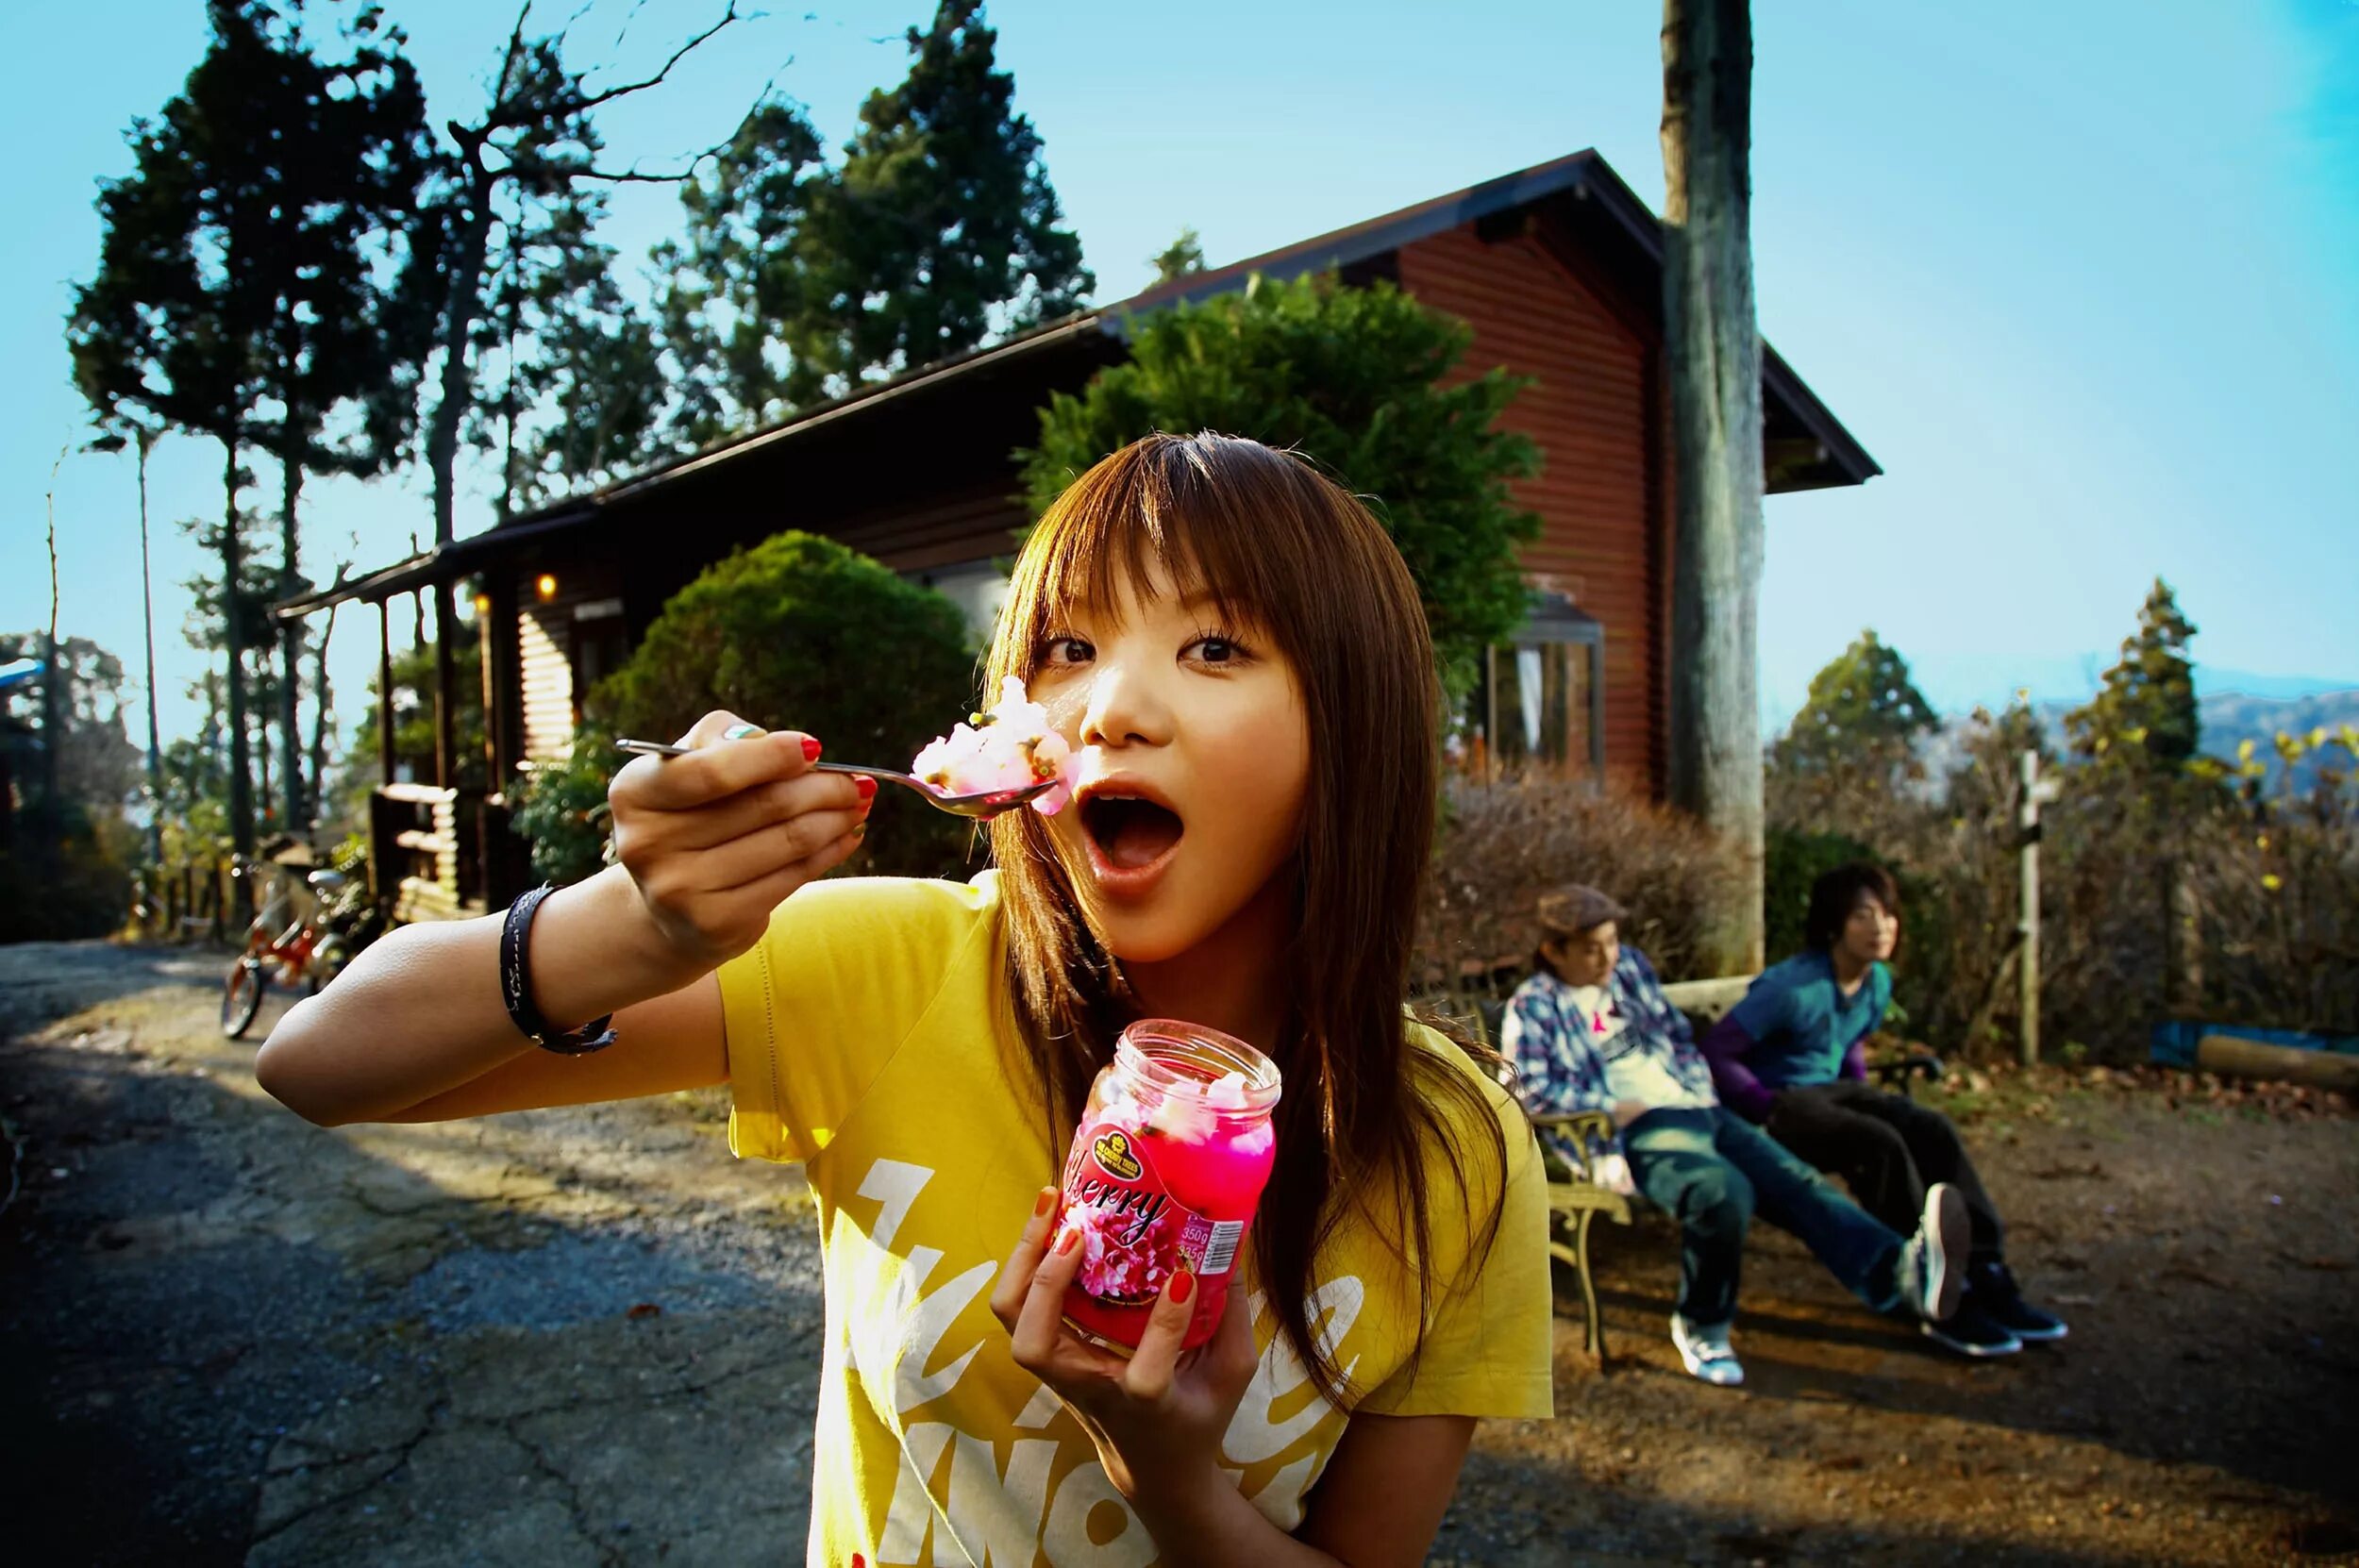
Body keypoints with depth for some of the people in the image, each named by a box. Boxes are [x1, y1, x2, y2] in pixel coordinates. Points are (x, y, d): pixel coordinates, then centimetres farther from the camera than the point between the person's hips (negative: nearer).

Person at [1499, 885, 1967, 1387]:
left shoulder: (1630, 966, 20)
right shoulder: (1533, 1008, 0)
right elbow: (1532, 1089, -12)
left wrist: (1702, 1090, 10)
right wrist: (1614, 1108, -13)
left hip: (1697, 1110, 7)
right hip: (1636, 1132, -7)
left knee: (1795, 1180, -18)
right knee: (1724, 1192, -33)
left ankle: (1900, 1267, -39)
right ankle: (1700, 1327, -12)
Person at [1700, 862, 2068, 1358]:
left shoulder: (1878, 983, 6)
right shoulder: (1794, 986, -20)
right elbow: (1717, 1050, -18)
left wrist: (1863, 1092, 8)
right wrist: (1768, 1107, -21)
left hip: (1830, 1088, 8)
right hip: (1779, 1101, -8)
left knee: (1931, 1128, -19)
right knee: (1880, 1144, -31)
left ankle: (1986, 1277, -18)